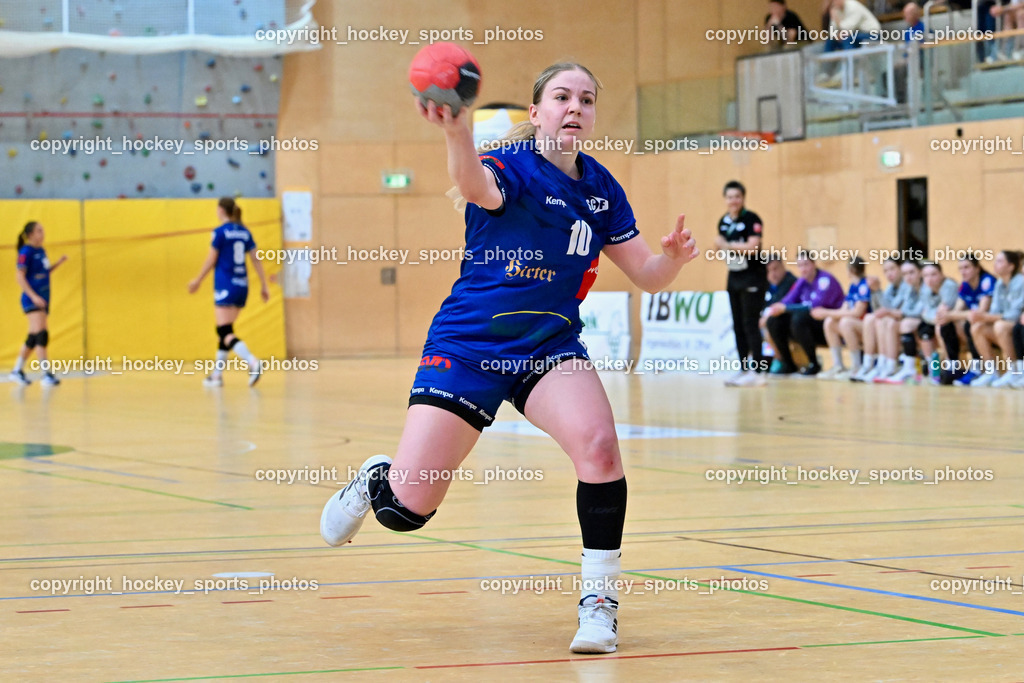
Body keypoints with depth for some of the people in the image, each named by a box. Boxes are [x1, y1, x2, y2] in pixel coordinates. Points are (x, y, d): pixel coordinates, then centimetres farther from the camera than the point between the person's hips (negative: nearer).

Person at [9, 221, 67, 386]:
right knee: (41, 334, -17)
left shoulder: (41, 251, 14)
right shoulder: (26, 252, -11)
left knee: (33, 338, 11)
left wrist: (58, 263, 10)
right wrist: (33, 296, -24)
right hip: (32, 300, -9)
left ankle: (17, 371, 22)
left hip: (43, 300, 9)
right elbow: (20, 276, -16)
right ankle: (46, 375, -21)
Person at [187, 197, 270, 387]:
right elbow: (256, 259, 9)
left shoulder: (220, 232, -8)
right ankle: (217, 374, 20)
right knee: (225, 330, 16)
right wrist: (264, 285, 14)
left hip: (225, 284, -7)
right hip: (242, 285, 7)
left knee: (225, 331, -10)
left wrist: (197, 281, 8)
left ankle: (252, 362, -31)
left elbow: (211, 260, -4)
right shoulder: (244, 232, 10)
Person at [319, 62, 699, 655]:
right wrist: (457, 135, -64)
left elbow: (646, 276, 10)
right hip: (468, 345, -4)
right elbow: (479, 187, -40)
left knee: (599, 445, -28)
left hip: (552, 349, 4)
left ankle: (599, 600, -12)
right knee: (407, 509, -7)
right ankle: (376, 479, 32)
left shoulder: (601, 188, 3)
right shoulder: (512, 167, -14)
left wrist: (673, 257, -15)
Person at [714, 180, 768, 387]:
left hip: (752, 278, -8)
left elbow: (752, 247, -23)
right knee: (738, 325, 8)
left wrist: (727, 245, -18)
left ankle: (757, 372, -8)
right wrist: (719, 245, -3)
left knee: (750, 324, -9)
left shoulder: (751, 219, -13)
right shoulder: (723, 221, 9)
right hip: (734, 277, 8)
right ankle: (744, 369, 14)